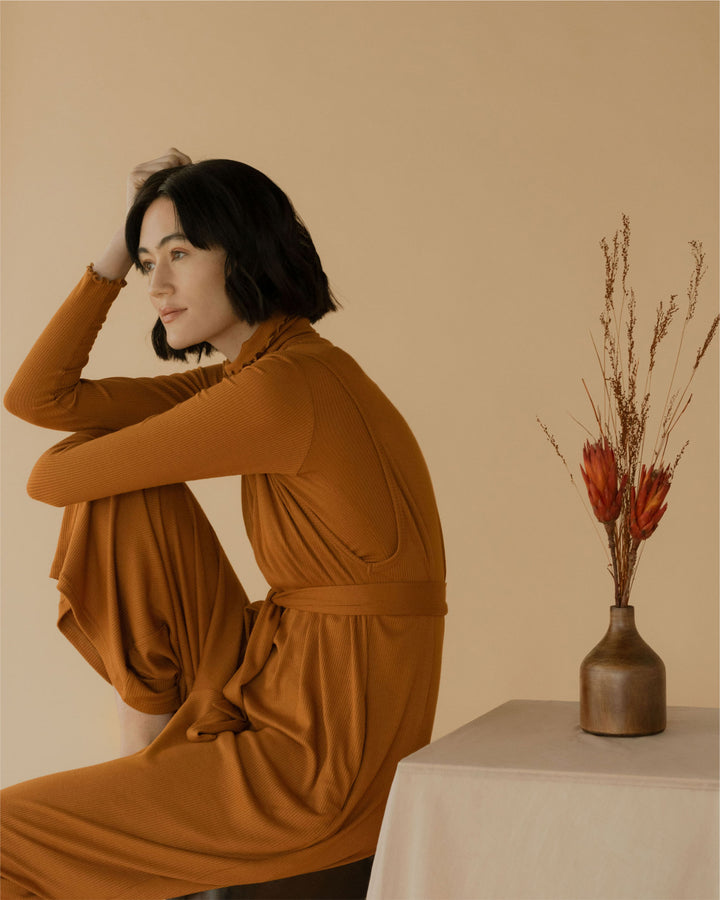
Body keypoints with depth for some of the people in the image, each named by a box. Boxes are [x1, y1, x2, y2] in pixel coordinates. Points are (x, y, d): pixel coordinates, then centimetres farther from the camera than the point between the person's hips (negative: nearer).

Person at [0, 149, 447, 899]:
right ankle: (148, 758, 9)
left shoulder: (283, 387, -21)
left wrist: (102, 445, 8)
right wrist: (121, 248, 3)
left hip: (326, 766, -9)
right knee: (124, 499, 2)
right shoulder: (246, 377, 8)